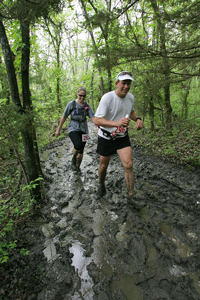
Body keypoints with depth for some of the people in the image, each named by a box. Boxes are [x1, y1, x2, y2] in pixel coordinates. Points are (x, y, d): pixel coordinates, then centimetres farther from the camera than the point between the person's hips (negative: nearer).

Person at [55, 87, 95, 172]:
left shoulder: (87, 105, 1)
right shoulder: (71, 104, -4)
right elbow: (64, 117, 1)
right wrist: (58, 129, 4)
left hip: (83, 130, 3)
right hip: (73, 129, -2)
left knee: (81, 152, 6)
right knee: (78, 145, -29)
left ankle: (77, 167, 32)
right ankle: (73, 159, 3)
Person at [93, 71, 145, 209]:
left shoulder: (131, 97, -3)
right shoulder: (107, 98, -22)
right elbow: (96, 120, -29)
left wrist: (137, 119, -6)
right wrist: (116, 123, -45)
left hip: (122, 136, 3)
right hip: (106, 137, -3)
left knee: (129, 165, -10)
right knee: (104, 165, 12)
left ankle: (131, 197, 4)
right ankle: (101, 186, 42)